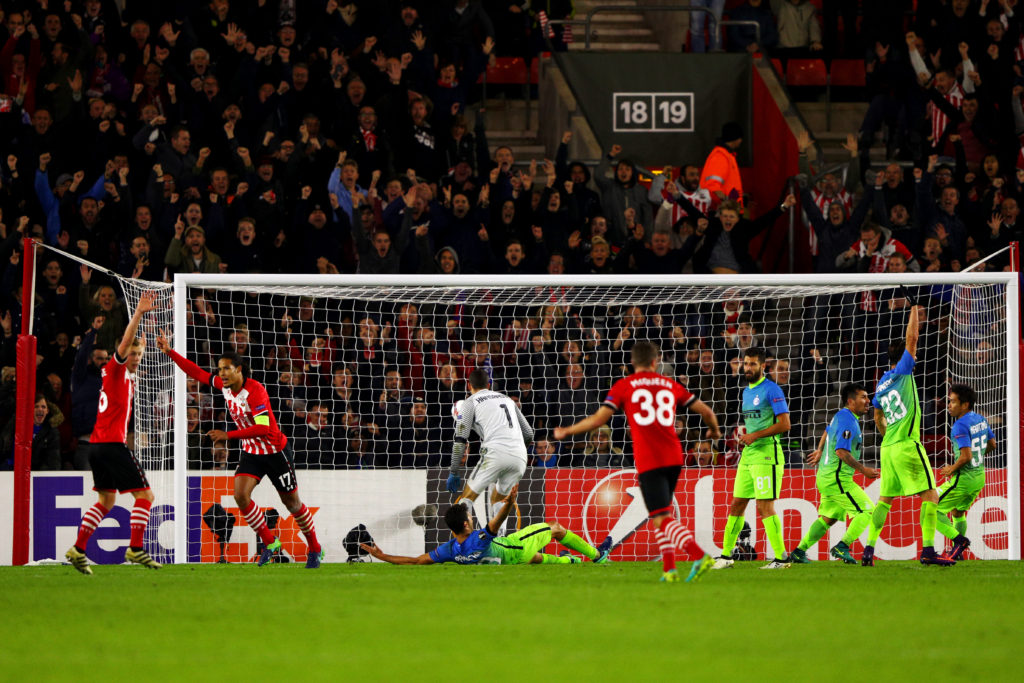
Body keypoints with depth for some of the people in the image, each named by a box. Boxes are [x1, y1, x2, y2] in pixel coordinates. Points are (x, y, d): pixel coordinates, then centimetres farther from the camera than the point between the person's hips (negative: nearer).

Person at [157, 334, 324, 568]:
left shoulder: (255, 391, -27)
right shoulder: (224, 384, -5)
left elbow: (263, 428, -35)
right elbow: (197, 373, 7)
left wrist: (228, 435, -37)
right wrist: (170, 352, 0)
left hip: (275, 451, -6)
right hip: (251, 452, 6)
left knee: (292, 502, 5)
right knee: (240, 495, -14)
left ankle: (315, 549, 25)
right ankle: (269, 542, 3)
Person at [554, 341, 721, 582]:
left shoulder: (623, 386, 5)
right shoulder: (670, 385, 15)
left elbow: (598, 419, -1)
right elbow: (706, 411, 17)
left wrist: (566, 432, 14)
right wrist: (714, 431, 39)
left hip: (648, 461, -5)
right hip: (673, 457, 5)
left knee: (662, 518, -10)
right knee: (662, 514, 20)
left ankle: (699, 555, -29)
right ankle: (669, 568, 13)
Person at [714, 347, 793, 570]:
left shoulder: (771, 390, -9)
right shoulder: (747, 392, 18)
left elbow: (784, 424, -15)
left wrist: (755, 435, -16)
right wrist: (745, 436, 10)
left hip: (766, 455, -9)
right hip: (748, 456, 9)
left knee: (765, 506, -11)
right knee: (737, 504, 9)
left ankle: (781, 558, -8)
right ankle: (726, 555, 15)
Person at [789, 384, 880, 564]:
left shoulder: (841, 416, 15)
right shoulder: (848, 421, -17)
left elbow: (828, 431, 34)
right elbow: (842, 452, -25)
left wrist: (820, 451, 50)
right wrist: (863, 470, -18)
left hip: (826, 477, 10)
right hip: (836, 478, -10)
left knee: (827, 518, 16)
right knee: (866, 511, -9)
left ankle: (799, 551, 15)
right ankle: (842, 547, -12)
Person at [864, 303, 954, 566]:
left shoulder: (881, 384, 15)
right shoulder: (902, 373, -5)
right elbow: (911, 338, -7)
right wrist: (914, 309, 4)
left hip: (888, 447, 7)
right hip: (907, 445, -7)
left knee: (885, 499, 12)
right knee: (930, 495, -6)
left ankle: (869, 548, 6)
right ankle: (928, 549, -14)